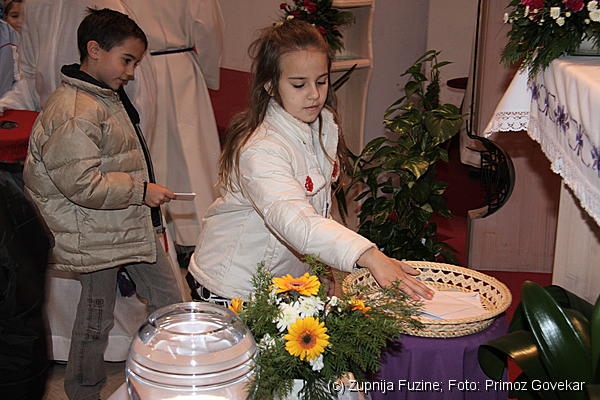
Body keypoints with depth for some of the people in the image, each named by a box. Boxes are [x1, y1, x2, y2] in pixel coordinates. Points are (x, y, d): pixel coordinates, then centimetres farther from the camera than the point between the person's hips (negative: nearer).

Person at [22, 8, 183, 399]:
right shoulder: (72, 112, -23)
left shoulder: (110, 97, 10)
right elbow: (81, 183, -28)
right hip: (97, 237, -9)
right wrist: (141, 190, -21)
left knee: (169, 301, 14)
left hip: (133, 223, 10)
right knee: (96, 319, 8)